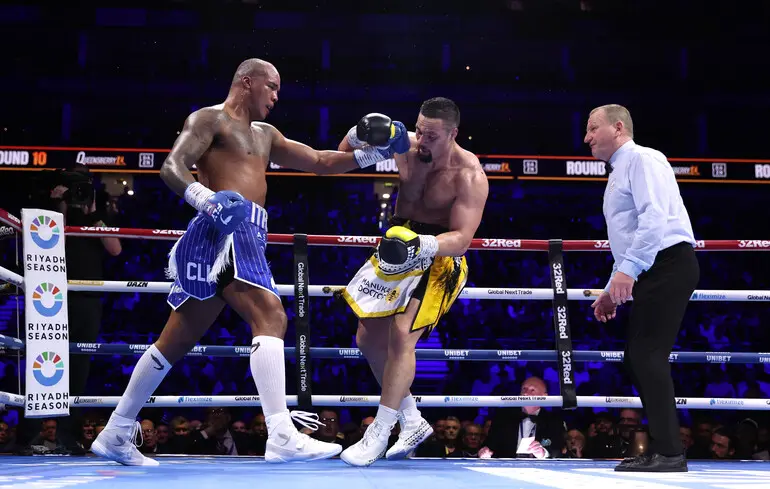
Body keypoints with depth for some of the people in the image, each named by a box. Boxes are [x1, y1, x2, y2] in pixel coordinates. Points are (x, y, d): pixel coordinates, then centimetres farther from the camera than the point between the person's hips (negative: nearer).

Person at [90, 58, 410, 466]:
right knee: (270, 317, -22)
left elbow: (319, 162, 28)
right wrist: (204, 198, -31)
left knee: (177, 340, 10)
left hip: (244, 238, 9)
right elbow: (172, 167, -11)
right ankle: (281, 436, -31)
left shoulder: (265, 135, 29)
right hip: (226, 231, -9)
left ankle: (114, 435, 16)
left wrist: (370, 154, 16)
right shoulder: (210, 118, 3)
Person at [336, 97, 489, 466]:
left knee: (401, 335, -22)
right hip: (397, 250, 7)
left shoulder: (469, 176, -21)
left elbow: (461, 238, -25)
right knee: (369, 338, 10)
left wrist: (423, 244, -44)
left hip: (439, 257, -7)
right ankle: (412, 421, 24)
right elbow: (345, 155, 5)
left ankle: (379, 433, -12)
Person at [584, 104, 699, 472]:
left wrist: (628, 269, -26)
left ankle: (668, 453, -15)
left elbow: (655, 217, -20)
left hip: (668, 264, -10)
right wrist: (613, 289, 23)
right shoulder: (618, 174, 24)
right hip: (651, 273, 10)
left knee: (647, 354, -14)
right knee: (637, 357, 8)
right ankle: (662, 449, 12)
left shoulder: (642, 159, -6)